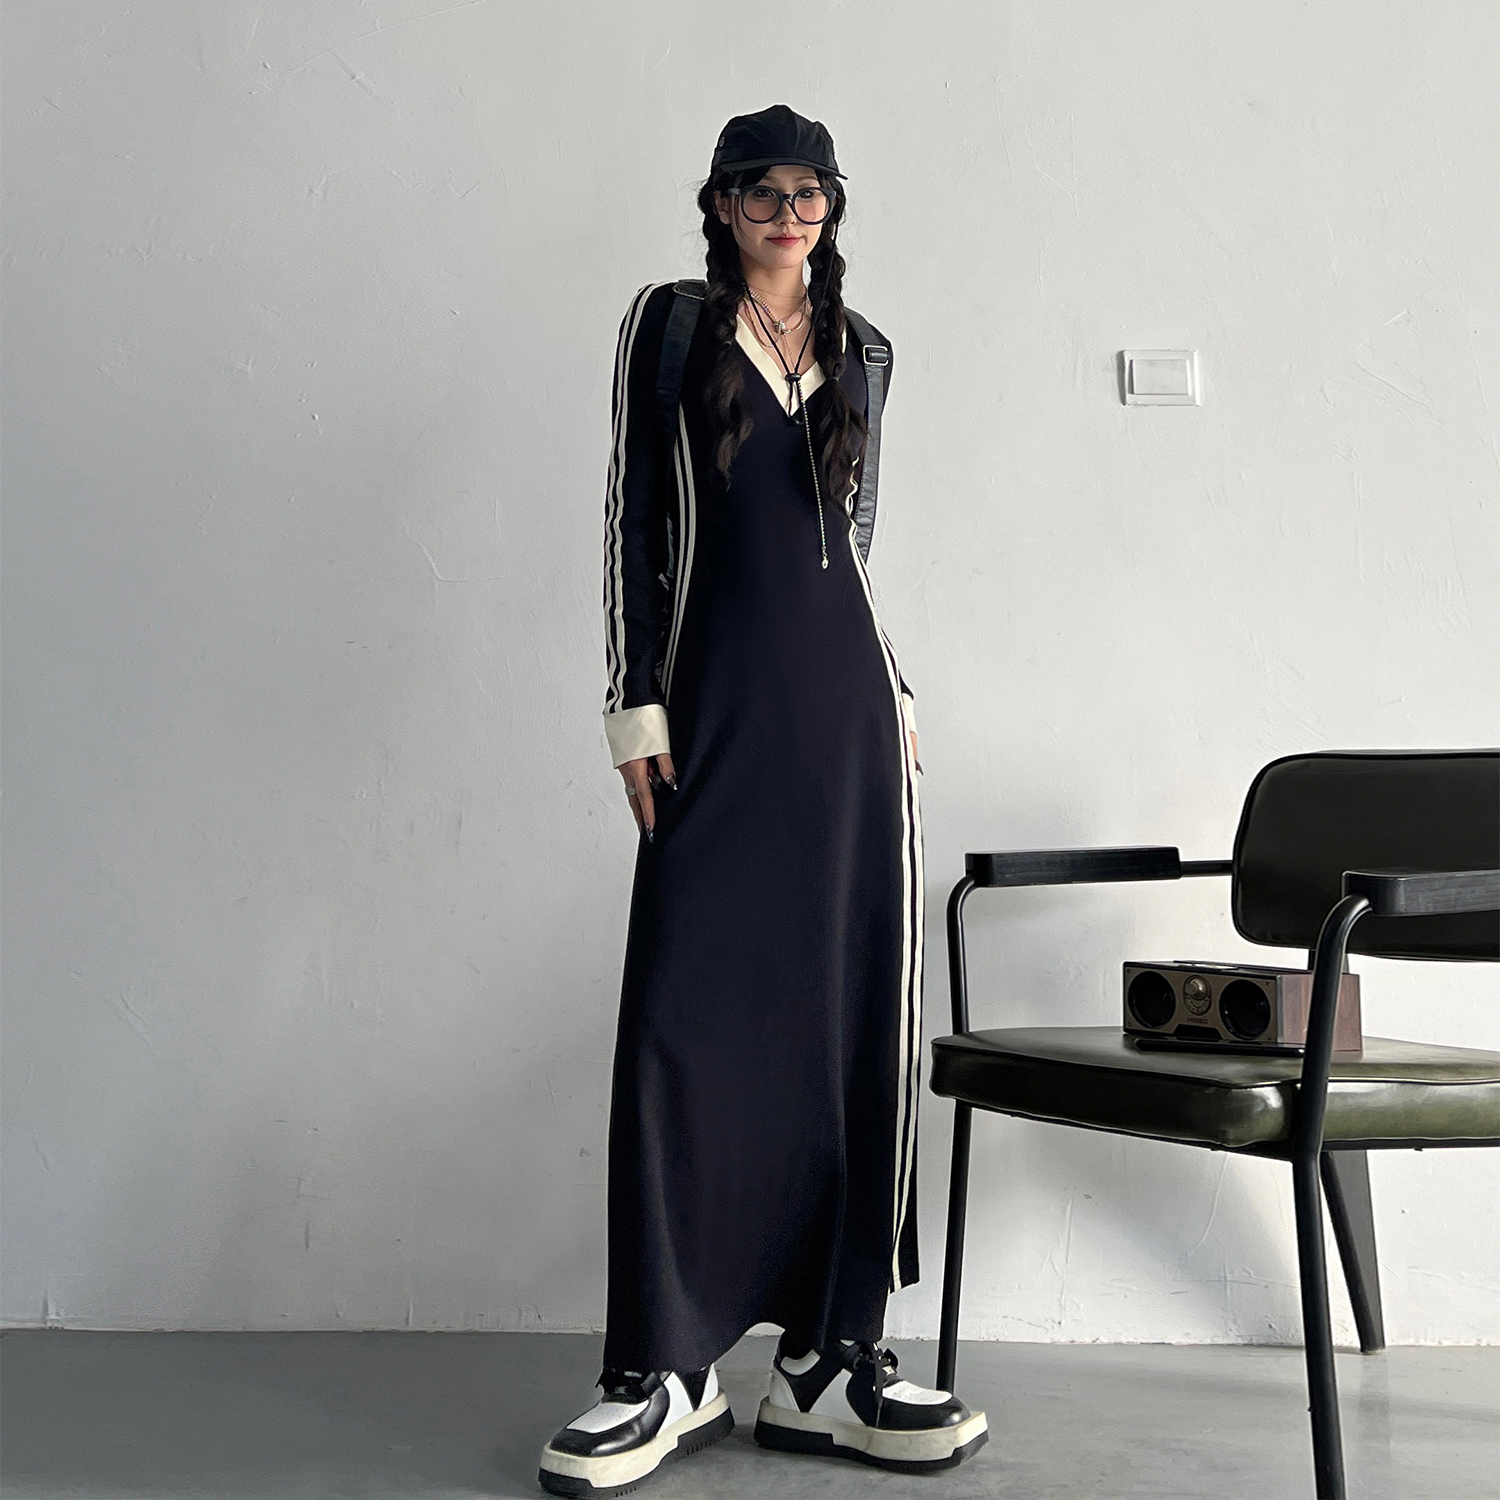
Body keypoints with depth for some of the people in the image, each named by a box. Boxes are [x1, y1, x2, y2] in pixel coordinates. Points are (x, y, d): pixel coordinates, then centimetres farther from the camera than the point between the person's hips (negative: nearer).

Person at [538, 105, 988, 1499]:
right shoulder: (668, 324, 7)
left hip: (848, 698, 3)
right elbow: (632, 516, 2)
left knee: (852, 1015, -1)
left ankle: (827, 1358, 5)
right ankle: (662, 1371, -2)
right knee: (688, 1016, -9)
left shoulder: (858, 350, 17)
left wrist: (897, 695, 14)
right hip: (717, 702, -3)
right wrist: (637, 705, -6)